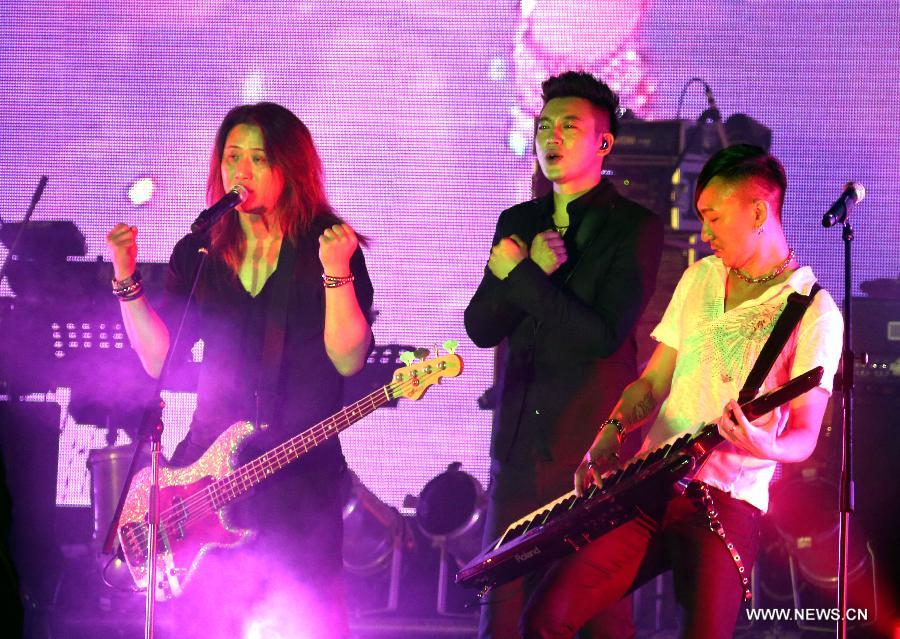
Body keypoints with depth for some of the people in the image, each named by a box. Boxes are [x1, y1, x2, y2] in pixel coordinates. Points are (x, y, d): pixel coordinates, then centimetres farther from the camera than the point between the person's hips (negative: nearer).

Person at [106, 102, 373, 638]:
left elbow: (348, 359, -11)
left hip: (302, 474, -3)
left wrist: (336, 272, -23)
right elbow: (159, 358, 4)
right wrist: (127, 277, -5)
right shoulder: (199, 253, 9)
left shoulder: (330, 245, -1)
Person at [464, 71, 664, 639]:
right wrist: (533, 269, -11)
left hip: (595, 444, -5)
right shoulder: (518, 223, 14)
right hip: (520, 440, 5)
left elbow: (605, 334, -15)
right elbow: (481, 327, 6)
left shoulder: (635, 227, -4)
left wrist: (519, 274, -12)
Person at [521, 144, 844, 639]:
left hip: (726, 504, -5)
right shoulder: (700, 277, 16)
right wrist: (611, 432, 1)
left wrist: (764, 447, -31)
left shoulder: (814, 312, -4)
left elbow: (805, 435, -9)